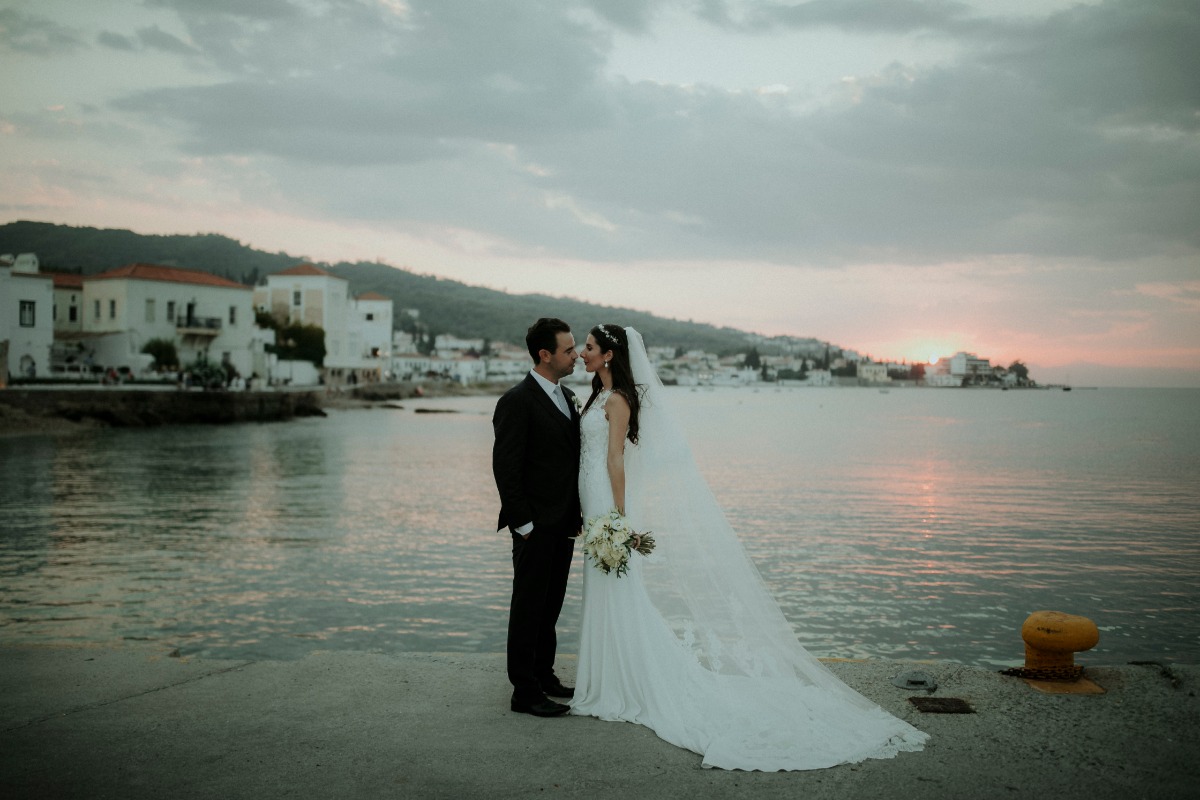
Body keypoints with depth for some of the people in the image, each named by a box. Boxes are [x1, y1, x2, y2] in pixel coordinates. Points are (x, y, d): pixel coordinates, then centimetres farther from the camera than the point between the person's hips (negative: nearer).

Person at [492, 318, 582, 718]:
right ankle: (525, 691, 8)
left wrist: (576, 516, 12)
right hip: (536, 526, -8)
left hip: (564, 523, 8)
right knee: (529, 607, 0)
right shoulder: (517, 402, -14)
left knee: (550, 605, 17)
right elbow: (505, 469, -16)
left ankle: (543, 675, 29)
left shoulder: (567, 397, 12)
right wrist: (524, 524, -16)